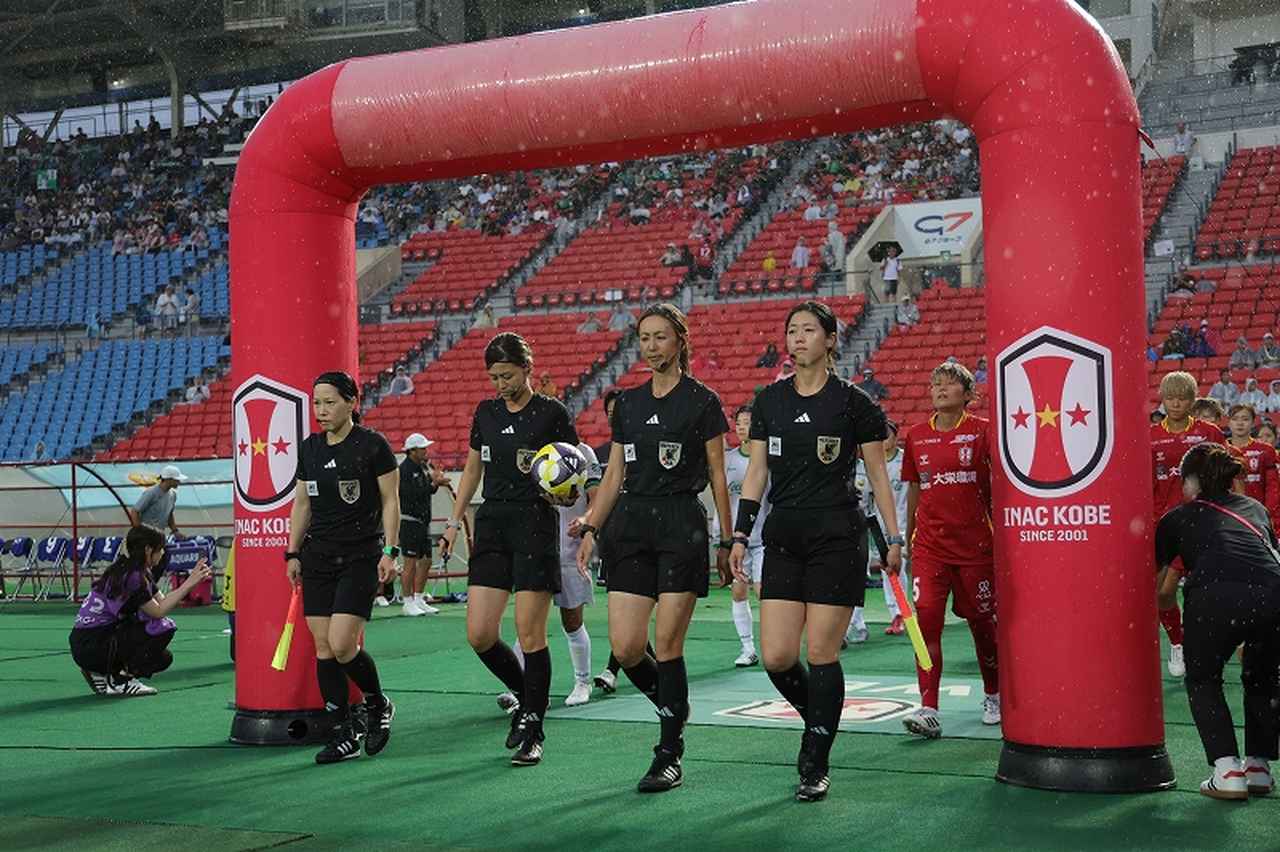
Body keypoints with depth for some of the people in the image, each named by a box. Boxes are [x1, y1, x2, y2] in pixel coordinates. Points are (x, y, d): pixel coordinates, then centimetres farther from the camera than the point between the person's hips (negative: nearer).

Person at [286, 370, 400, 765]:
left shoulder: (373, 445, -7)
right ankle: (344, 735, 9)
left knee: (341, 645, -14)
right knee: (322, 647, 1)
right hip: (318, 557, 6)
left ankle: (378, 704, 14)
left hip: (361, 557, -6)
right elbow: (301, 504, 16)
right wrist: (293, 553, 12)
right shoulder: (309, 449, 9)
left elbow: (391, 501, -5)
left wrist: (390, 550, -11)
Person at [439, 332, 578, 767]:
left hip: (535, 524, -5)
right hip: (491, 524, 5)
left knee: (530, 633, -5)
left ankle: (533, 733, 5)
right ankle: (526, 694, 24)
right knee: (478, 634, -1)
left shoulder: (552, 412, -3)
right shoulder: (486, 412, 12)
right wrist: (454, 522, 16)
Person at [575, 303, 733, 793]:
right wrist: (590, 527, 5)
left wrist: (726, 541, -2)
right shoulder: (628, 403, 13)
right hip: (631, 526, 5)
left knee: (667, 645, -5)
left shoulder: (702, 401, -2)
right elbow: (614, 475, 15)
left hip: (681, 526, -5)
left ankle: (670, 757, 6)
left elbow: (718, 477, -1)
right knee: (625, 648, -2)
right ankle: (674, 709, 27)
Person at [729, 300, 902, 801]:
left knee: (821, 655, -3)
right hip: (783, 538, 4)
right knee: (776, 657, -2)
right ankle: (820, 723, 26)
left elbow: (878, 474, 3)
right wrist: (740, 535, 4)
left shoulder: (852, 402, -3)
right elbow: (756, 472, 10)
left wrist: (894, 538, 0)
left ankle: (815, 767, 8)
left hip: (837, 538, -4)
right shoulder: (769, 401, 9)